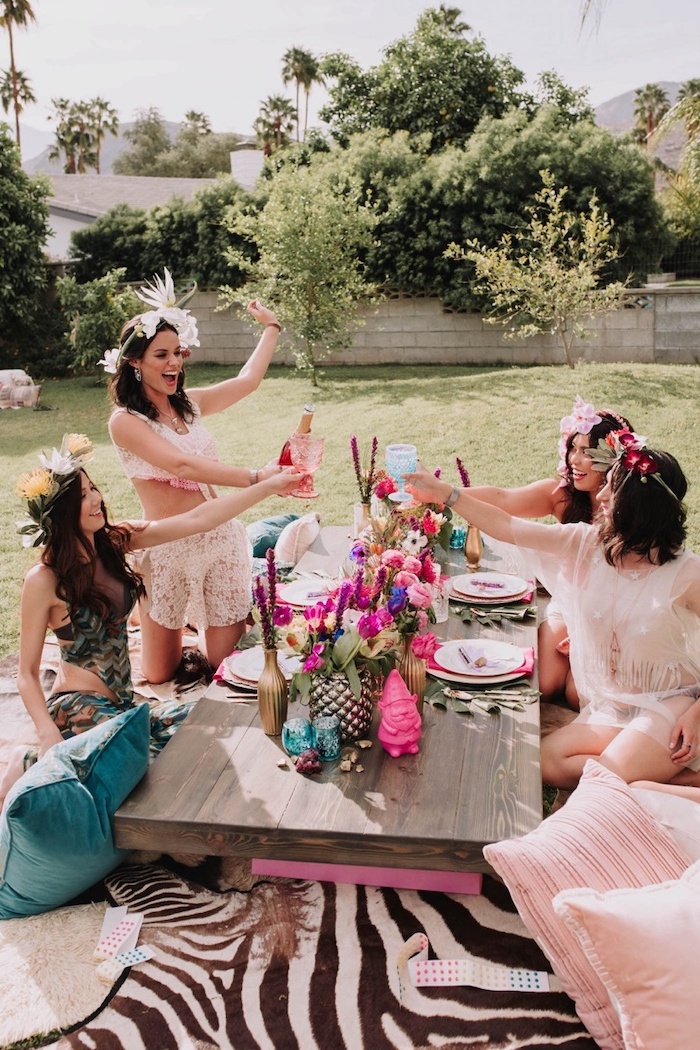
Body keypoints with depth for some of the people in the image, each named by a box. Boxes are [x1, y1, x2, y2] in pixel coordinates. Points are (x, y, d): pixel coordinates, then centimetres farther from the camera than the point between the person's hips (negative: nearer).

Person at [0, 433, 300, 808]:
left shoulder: (114, 541, 0)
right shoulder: (44, 580, -15)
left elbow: (198, 518, -3)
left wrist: (269, 486, -6)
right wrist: (49, 738, -25)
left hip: (120, 704, 7)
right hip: (79, 708, -7)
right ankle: (31, 766, -3)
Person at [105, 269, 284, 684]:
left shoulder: (189, 404, 9)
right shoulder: (125, 421, -11)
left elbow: (247, 381, 16)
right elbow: (182, 465, -24)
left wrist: (271, 326, 26)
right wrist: (256, 478, -33)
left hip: (221, 537, 5)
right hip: (170, 546, -5)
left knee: (229, 660, 8)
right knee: (160, 674, 8)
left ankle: (194, 615, 39)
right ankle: (168, 623, 39)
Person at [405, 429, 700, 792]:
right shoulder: (588, 544, -4)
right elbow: (508, 527, -2)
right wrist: (445, 494, -3)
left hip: (669, 705, -6)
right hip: (609, 706, 6)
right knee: (547, 760, -15)